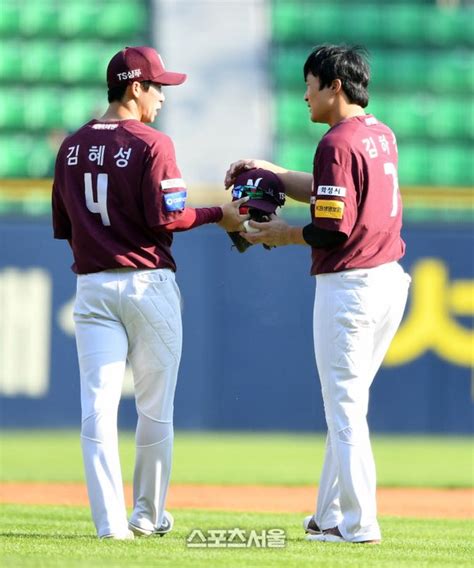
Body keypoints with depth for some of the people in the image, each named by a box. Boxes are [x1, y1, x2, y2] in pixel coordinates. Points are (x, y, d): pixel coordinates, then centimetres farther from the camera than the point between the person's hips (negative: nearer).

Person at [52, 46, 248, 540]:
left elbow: (62, 226, 11)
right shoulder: (151, 145, -10)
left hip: (92, 288, 4)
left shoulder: (72, 148, 8)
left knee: (98, 407, -2)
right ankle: (148, 514, 19)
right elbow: (166, 217, -16)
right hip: (148, 285, -4)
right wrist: (218, 214, -3)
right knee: (154, 408, 10)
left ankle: (110, 520, -11)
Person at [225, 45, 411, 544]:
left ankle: (358, 524, -2)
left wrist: (280, 235, -6)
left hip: (348, 286, -9)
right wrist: (267, 170, 20)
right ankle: (331, 515, 21)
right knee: (347, 404, 16)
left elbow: (333, 229, -21)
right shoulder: (382, 136, 12)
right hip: (390, 281, 9)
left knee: (344, 408, -2)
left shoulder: (338, 143, -16)